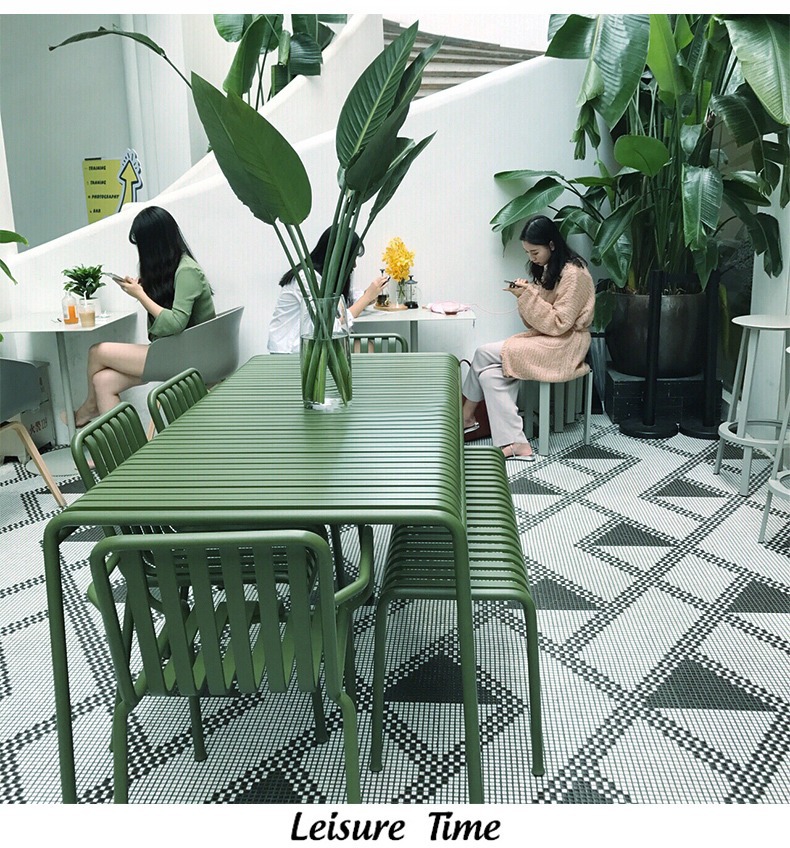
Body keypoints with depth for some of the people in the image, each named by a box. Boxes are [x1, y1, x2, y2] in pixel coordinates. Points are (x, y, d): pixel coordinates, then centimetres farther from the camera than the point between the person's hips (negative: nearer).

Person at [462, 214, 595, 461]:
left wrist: (529, 297, -20)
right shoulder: (548, 268, 13)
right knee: (490, 374, -15)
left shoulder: (573, 273, -14)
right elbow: (537, 319, 12)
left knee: (484, 353, -16)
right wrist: (525, 293, -6)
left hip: (563, 347, -9)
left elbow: (558, 324, -18)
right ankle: (516, 444, -15)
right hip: (544, 339, 9)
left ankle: (467, 418, -2)